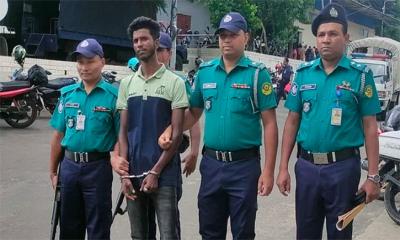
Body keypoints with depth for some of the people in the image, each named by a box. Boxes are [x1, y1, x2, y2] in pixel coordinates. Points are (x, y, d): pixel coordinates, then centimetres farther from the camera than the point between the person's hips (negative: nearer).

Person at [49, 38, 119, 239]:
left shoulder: (113, 95, -7)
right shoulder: (67, 94, 6)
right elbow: (59, 135, 10)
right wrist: (53, 171, 11)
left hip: (98, 167, -4)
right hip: (69, 165, 4)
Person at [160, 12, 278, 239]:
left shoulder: (257, 73, -6)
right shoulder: (205, 71, 6)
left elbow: (269, 123, -8)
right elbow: (193, 113, 14)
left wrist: (268, 170, -12)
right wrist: (170, 131, -5)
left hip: (244, 164, -4)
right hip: (211, 163, 4)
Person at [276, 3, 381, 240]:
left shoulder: (360, 75, -4)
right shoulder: (304, 73, 3)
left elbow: (370, 127, -4)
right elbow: (292, 122, 6)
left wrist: (373, 176, -8)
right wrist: (283, 167, 2)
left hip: (343, 166, -2)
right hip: (306, 165, 3)